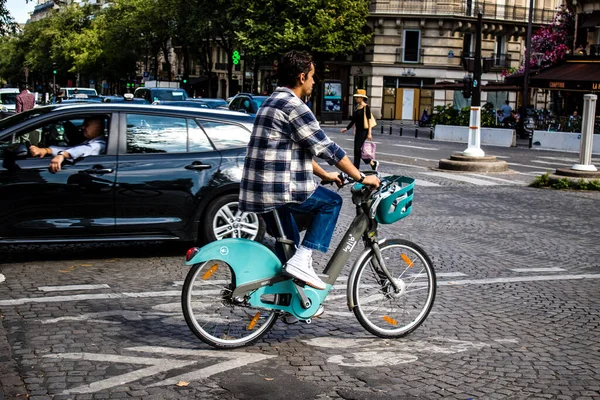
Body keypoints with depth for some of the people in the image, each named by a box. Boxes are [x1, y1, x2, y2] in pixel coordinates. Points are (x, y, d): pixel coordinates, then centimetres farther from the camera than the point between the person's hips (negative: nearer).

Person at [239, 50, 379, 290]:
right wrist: (362, 178, -5)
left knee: (289, 241, 22)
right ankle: (302, 260, -5)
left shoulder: (272, 102, 19)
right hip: (278, 189, -10)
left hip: (259, 189, 10)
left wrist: (325, 175, 28)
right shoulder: (294, 106, -13)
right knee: (331, 202, 5)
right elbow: (326, 148, -13)